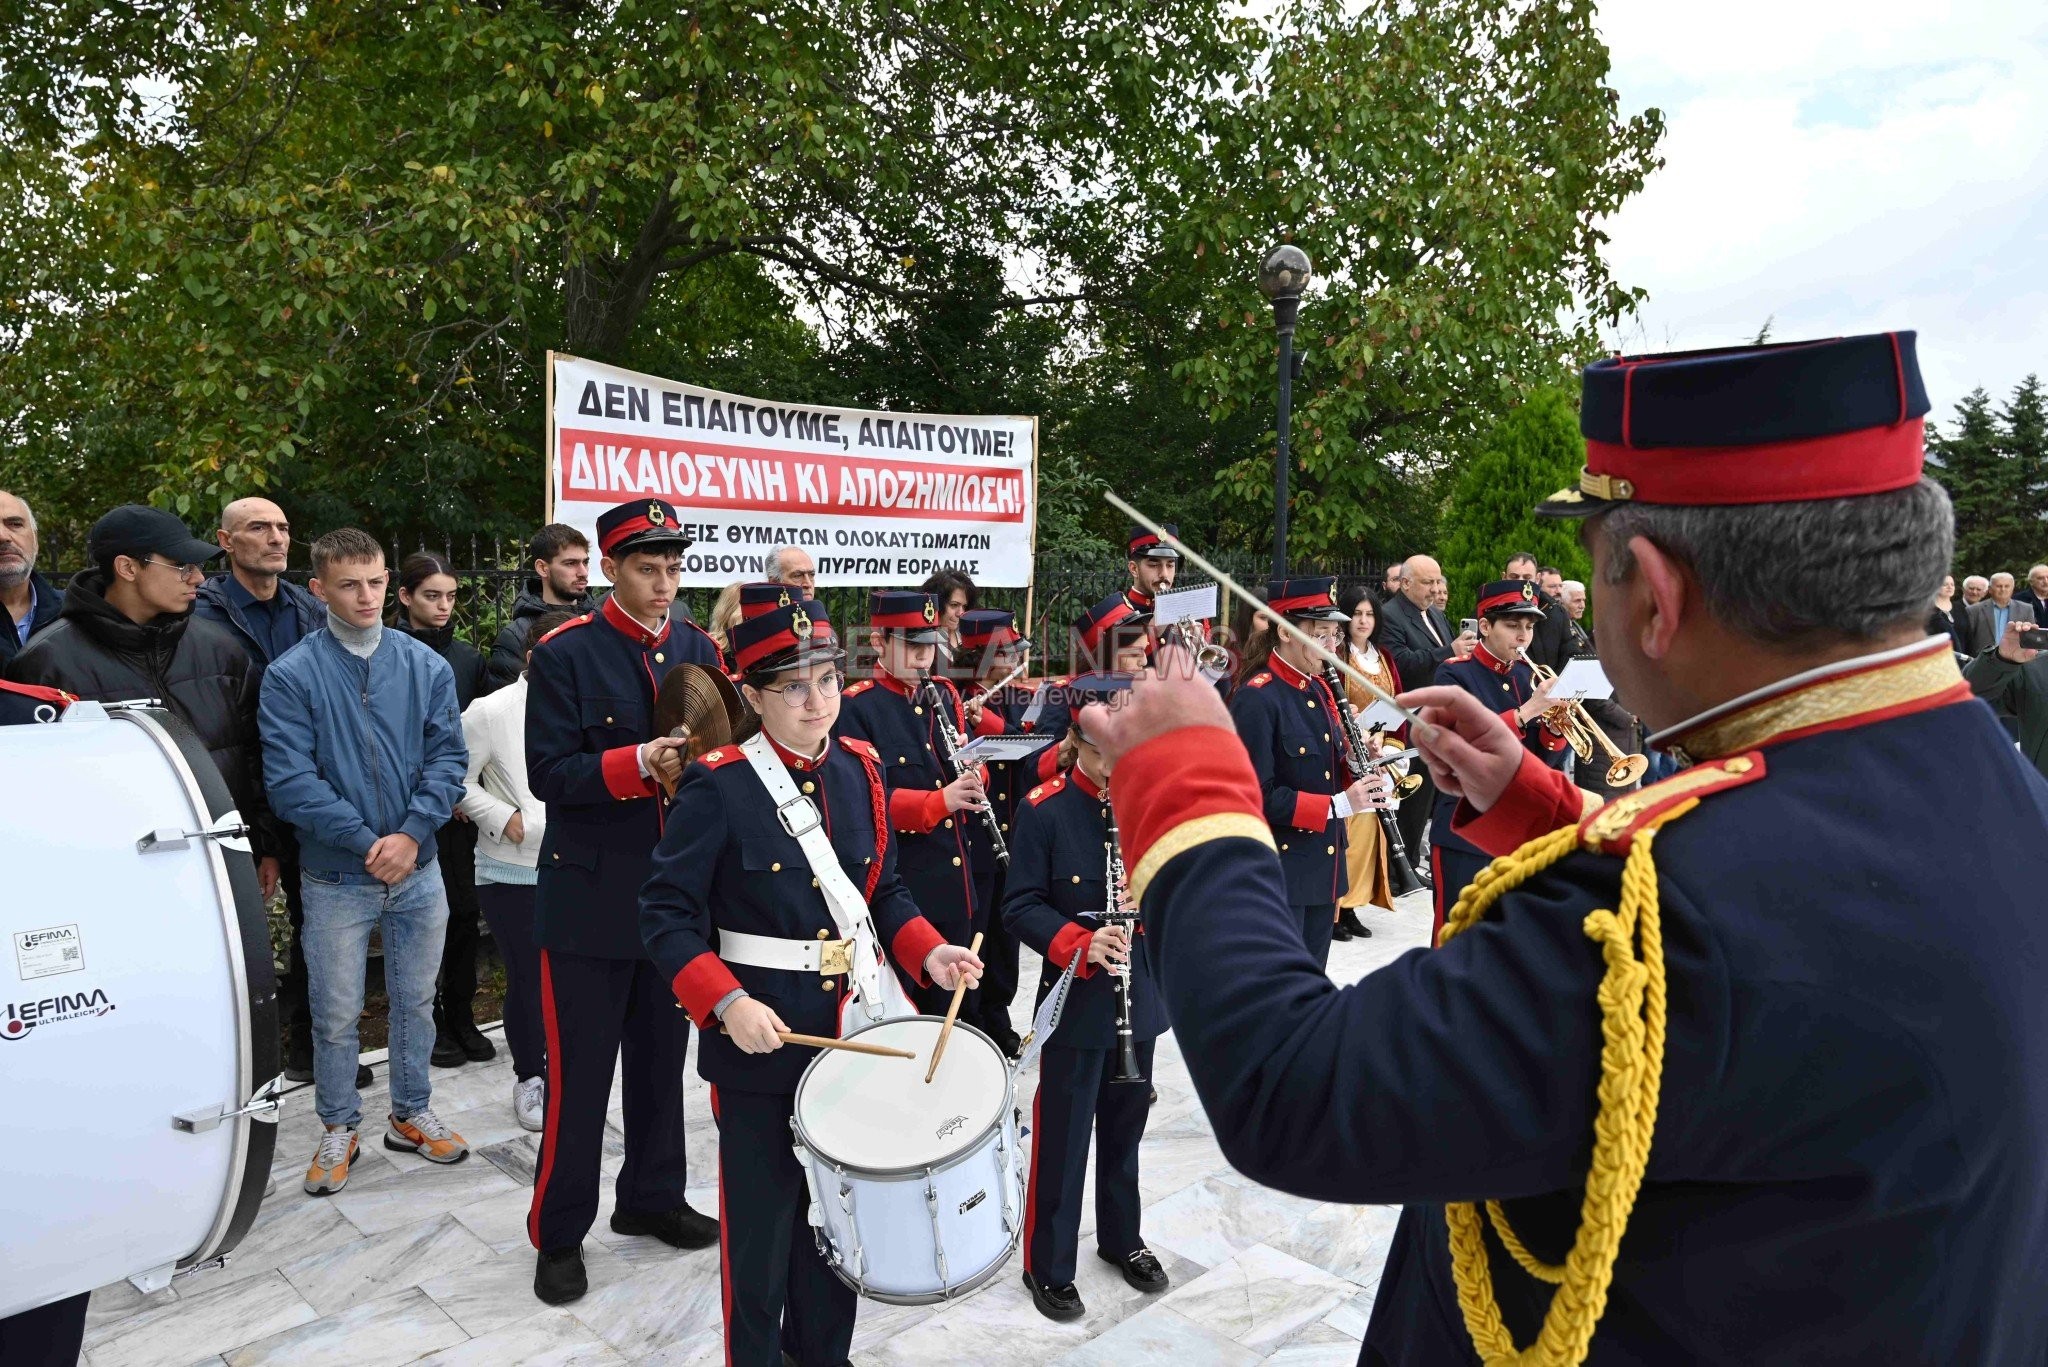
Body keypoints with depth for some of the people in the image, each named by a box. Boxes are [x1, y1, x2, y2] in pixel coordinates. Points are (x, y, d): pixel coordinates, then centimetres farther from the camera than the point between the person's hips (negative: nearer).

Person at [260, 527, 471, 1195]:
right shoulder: (291, 675, -8)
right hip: (336, 877, -2)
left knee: (415, 1002, 15)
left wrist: (412, 834, -15)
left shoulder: (426, 666, 0)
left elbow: (448, 758, -3)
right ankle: (339, 1129, 30)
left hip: (418, 871, 3)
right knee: (336, 1014, 10)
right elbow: (289, 778, -13)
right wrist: (365, 841, -17)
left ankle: (412, 1115, 33)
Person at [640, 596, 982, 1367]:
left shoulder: (861, 768, 2)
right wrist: (727, 1003, -25)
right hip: (759, 1039, -5)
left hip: (850, 1029, 5)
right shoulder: (718, 786, -14)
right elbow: (668, 913, -13)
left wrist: (927, 954, -5)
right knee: (761, 1220, 11)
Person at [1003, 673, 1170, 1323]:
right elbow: (1022, 907, -11)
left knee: (1126, 1123, 20)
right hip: (1076, 995, -4)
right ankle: (1048, 1266, 25)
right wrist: (1079, 944, -26)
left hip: (1139, 991, 4)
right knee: (1062, 1134, 7)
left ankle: (1122, 1238, 40)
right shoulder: (1044, 809, -12)